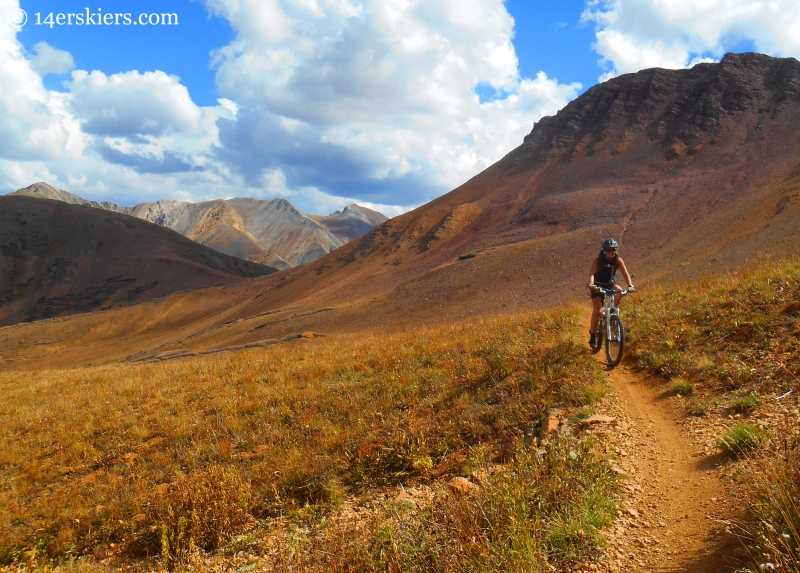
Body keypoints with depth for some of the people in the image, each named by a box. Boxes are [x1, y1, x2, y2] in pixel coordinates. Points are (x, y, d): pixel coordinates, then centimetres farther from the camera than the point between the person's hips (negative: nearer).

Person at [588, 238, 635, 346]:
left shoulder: (618, 260, -14)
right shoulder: (598, 260, -22)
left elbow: (625, 273, -22)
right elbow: (592, 273, -34)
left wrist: (630, 285, -40)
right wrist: (591, 284, -53)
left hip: (610, 284, 3)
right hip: (597, 285, -3)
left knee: (620, 293, -30)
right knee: (596, 311, -11)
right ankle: (592, 335, 0)